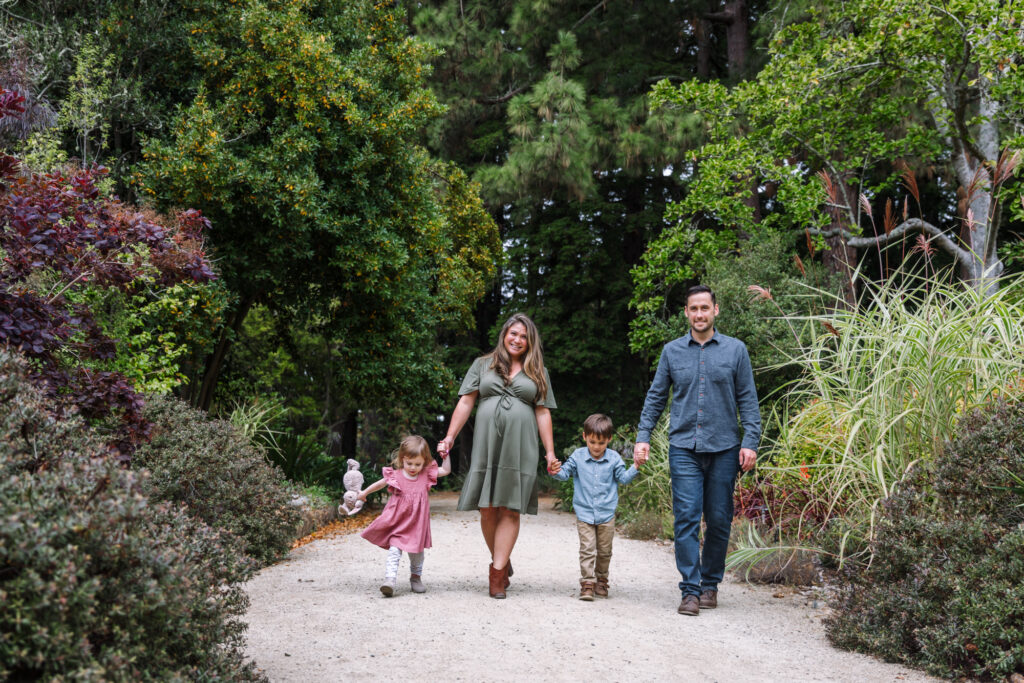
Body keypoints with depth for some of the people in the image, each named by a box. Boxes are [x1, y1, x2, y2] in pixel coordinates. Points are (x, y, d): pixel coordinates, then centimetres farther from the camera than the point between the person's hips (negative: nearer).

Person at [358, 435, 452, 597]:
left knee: (416, 552, 12)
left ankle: (416, 578, 32)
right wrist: (364, 493, 23)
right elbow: (379, 484, 11)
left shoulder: (426, 475, 0)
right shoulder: (395, 476, -5)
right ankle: (390, 579, -23)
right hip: (397, 522, -2)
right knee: (394, 550, -16)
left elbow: (446, 470, 8)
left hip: (416, 524, 2)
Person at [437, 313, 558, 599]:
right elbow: (465, 403, 11)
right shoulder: (483, 365, 15)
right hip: (486, 443, 0)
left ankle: (497, 573, -6)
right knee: (487, 508, -3)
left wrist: (550, 452, 6)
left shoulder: (537, 372, 16)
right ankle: (502, 562, 13)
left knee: (510, 509, -6)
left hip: (520, 447, 0)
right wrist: (449, 438, 2)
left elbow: (543, 414, 13)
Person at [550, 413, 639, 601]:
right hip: (584, 513, -1)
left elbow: (623, 478, 3)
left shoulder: (614, 458, 1)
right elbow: (565, 473, 3)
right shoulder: (578, 456, 1)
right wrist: (555, 471, -19)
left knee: (604, 551, 10)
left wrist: (635, 466, -12)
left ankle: (601, 580, 26)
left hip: (607, 513, 1)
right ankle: (587, 583, -6)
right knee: (587, 549, -8)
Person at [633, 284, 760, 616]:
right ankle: (690, 591, -5)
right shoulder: (672, 351, 9)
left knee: (719, 520, 6)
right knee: (686, 519, -8)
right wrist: (643, 436, 4)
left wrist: (750, 442, -3)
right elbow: (655, 397, 13)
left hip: (723, 448, 0)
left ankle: (710, 584, 21)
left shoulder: (735, 350, 6)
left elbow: (748, 399, 5)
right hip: (684, 447, 0)